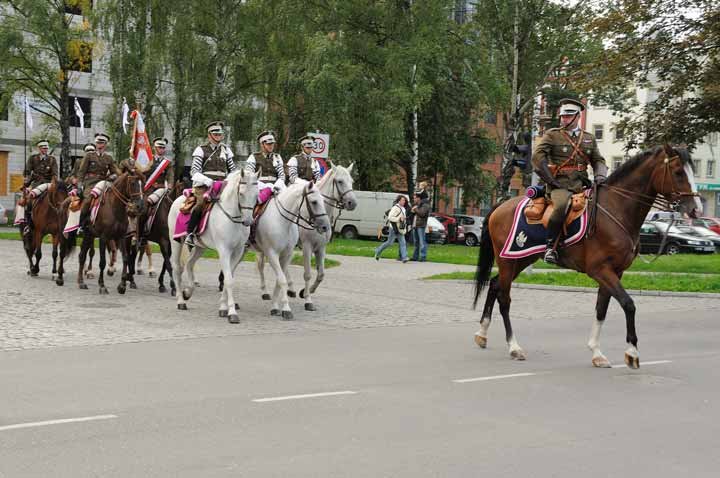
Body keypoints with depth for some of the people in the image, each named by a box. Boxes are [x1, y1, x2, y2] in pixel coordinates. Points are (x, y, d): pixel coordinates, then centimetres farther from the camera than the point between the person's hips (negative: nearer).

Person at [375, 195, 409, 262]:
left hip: (400, 229, 8)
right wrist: (399, 219, -23)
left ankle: (404, 257, -11)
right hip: (394, 229, -8)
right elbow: (390, 217, -21)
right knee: (389, 242, -1)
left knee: (403, 243, -4)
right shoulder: (395, 208, -13)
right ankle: (378, 251, 20)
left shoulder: (403, 208, 15)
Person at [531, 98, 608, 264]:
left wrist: (600, 175, 1)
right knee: (562, 205, -37)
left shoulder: (589, 138, 20)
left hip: (581, 185, 6)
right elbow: (538, 157, -4)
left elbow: (598, 160, 24)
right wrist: (551, 180, -9)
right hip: (559, 185, -5)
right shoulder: (552, 135, 7)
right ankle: (551, 246, -27)